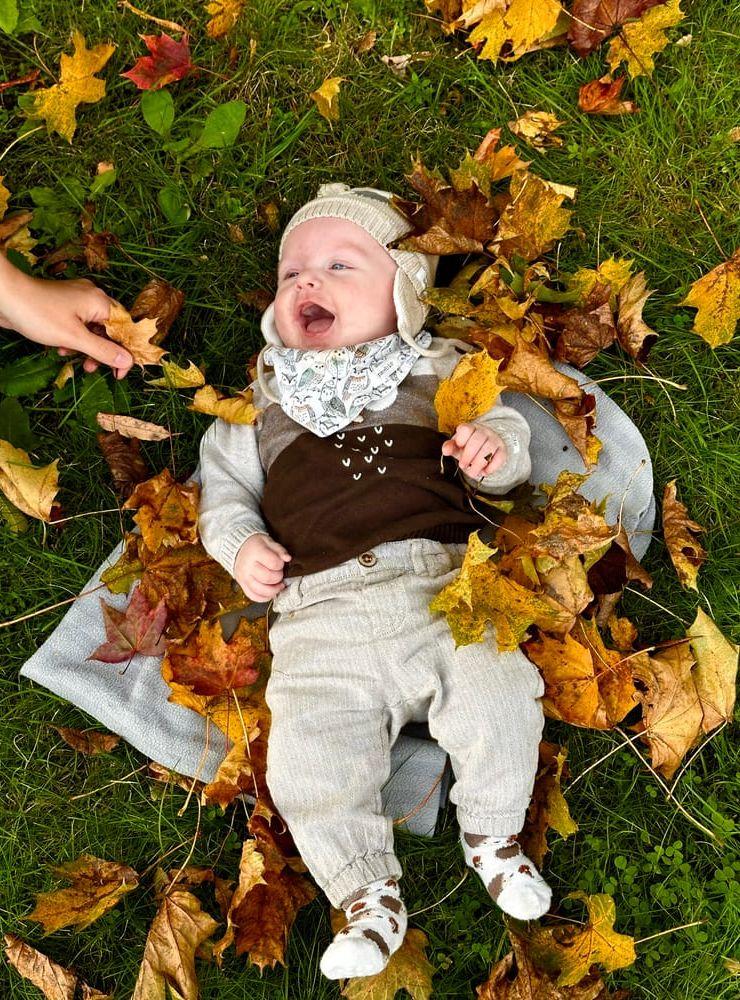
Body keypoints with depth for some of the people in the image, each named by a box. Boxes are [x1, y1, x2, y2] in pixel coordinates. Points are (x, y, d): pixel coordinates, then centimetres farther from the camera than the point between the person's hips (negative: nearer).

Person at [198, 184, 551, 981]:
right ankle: (367, 896, 10)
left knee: (499, 707, -19)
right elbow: (222, 483, 21)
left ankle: (491, 832, 13)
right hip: (320, 621, 1)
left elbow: (507, 432, 16)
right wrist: (238, 544, 2)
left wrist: (495, 449, -8)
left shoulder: (439, 371, 16)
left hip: (442, 586, 0)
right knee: (309, 760, -14)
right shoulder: (259, 401, 19)